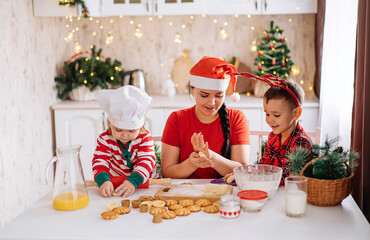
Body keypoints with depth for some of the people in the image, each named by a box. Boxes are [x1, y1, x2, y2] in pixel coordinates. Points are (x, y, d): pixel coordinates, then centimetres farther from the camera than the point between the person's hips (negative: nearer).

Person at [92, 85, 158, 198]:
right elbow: (100, 161, -13)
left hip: (143, 183, -1)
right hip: (114, 184, 1)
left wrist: (133, 181, -34)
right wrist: (103, 181, -34)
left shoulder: (145, 138, -7)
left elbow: (146, 162, -16)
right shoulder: (105, 139, -5)